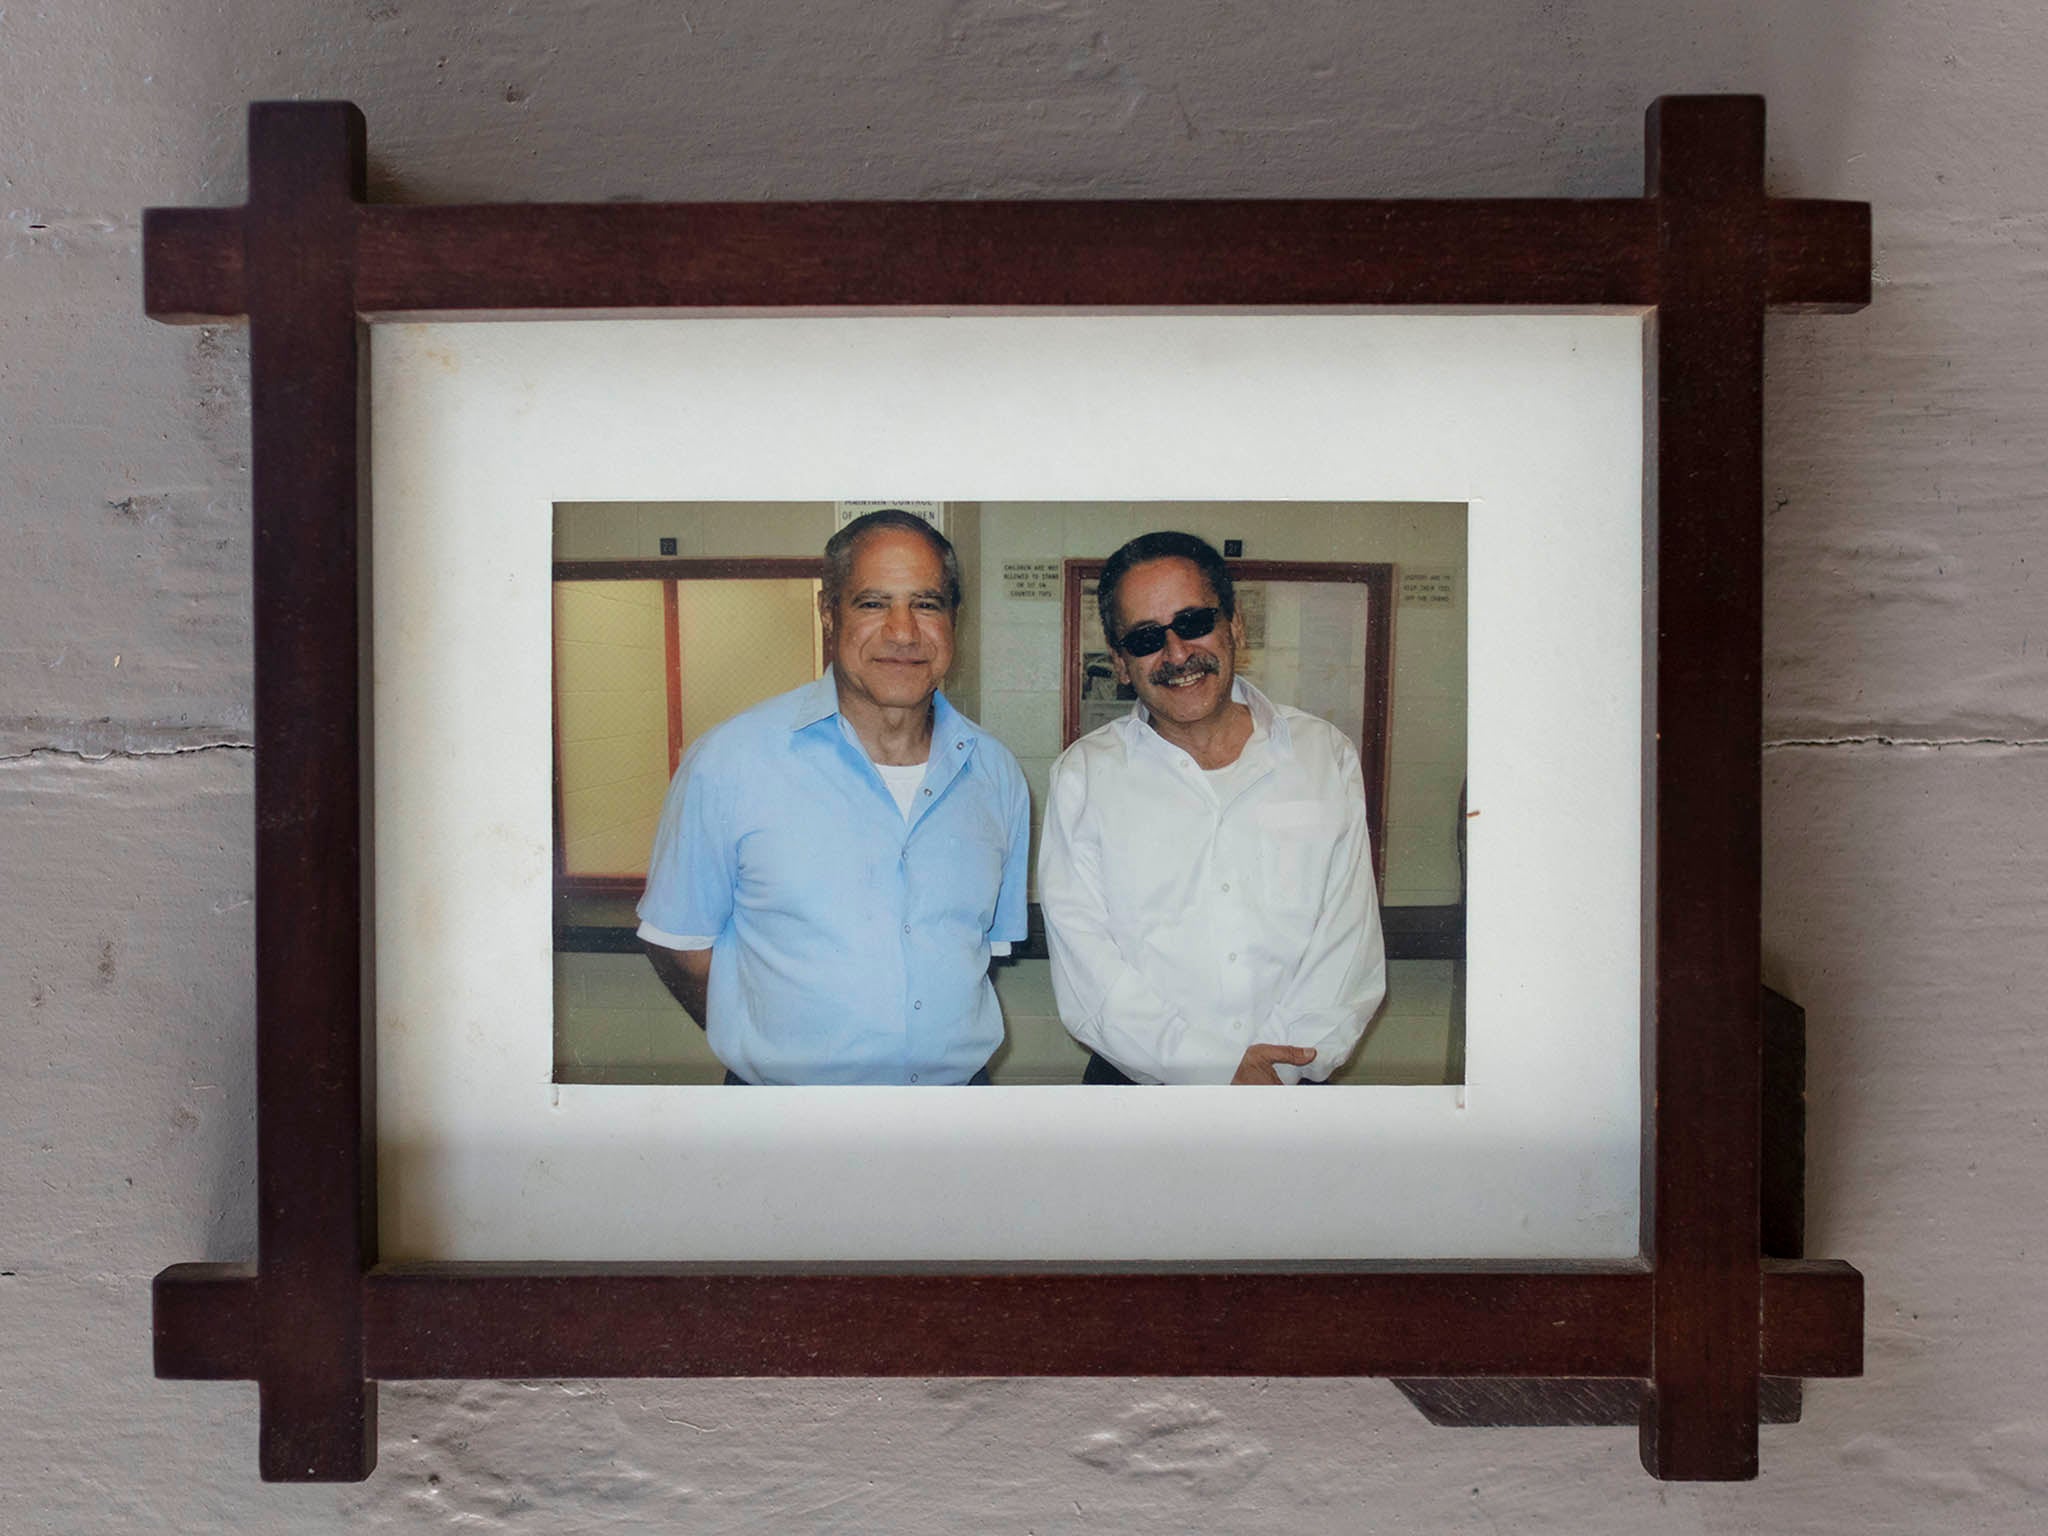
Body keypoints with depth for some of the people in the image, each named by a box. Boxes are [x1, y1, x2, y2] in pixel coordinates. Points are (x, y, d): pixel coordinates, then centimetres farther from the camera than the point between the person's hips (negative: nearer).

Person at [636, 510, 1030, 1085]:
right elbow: (675, 939, -6)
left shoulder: (997, 773, 0)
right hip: (783, 1090, -3)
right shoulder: (729, 761, -12)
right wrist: (765, 1048, -8)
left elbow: (996, 940, 10)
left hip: (961, 1082, 4)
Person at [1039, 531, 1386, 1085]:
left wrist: (1271, 1067, -11)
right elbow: (1085, 970, -5)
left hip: (1293, 1084, 1)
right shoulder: (1084, 775, 1)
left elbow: (1348, 943, 2)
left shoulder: (1328, 756, 6)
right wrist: (1218, 1066, -14)